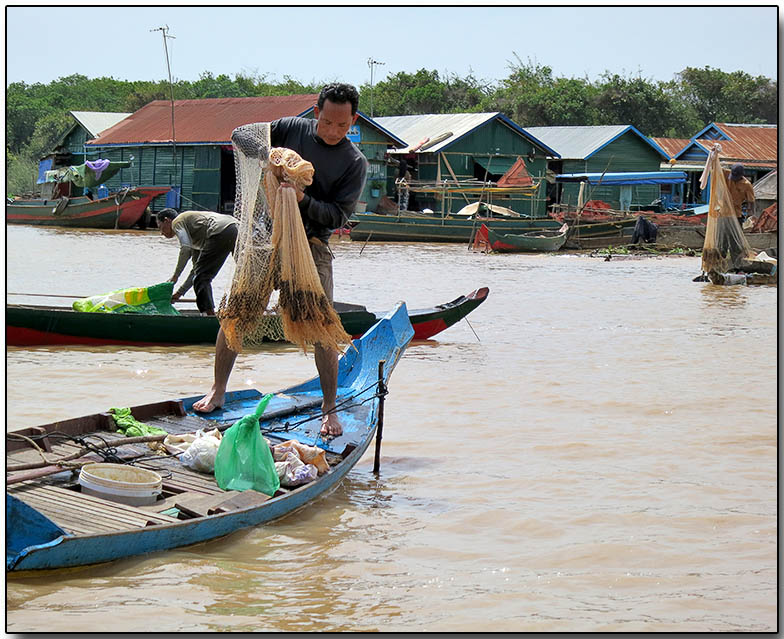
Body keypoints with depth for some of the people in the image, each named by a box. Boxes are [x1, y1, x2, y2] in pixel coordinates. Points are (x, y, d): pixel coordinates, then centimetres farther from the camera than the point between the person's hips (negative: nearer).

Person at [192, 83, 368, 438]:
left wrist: (303, 198, -24)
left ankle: (329, 409, 5)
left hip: (311, 245, -2)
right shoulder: (291, 129, 1)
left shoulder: (355, 163, -3)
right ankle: (218, 391, 16)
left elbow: (338, 216, -8)